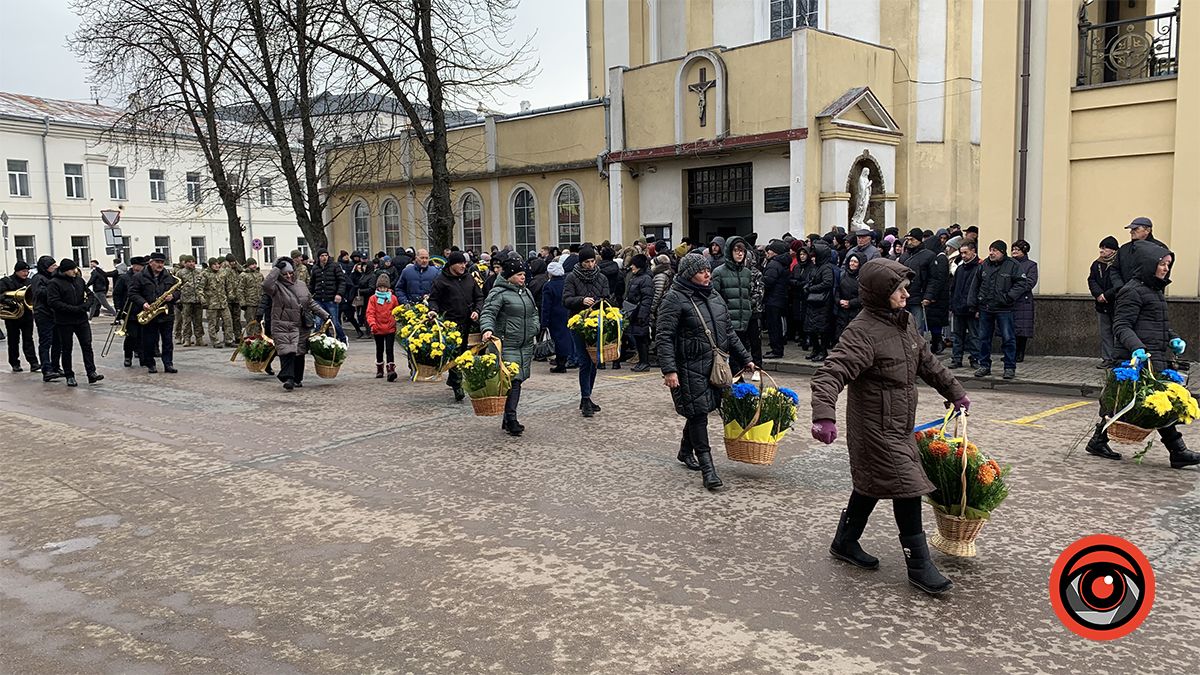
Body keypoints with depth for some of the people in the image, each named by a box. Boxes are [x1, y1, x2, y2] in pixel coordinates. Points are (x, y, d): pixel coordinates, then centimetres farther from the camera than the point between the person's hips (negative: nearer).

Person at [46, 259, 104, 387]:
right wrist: (75, 309, -21)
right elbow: (54, 303, -16)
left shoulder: (79, 280, 9)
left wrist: (86, 306, -7)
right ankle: (69, 376, 13)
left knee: (87, 345, -2)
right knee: (67, 349, 6)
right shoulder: (54, 283, -8)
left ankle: (91, 373, -4)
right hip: (64, 322, -4)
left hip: (82, 319, 4)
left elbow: (89, 295, 15)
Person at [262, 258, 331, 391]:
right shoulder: (277, 286, -2)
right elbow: (266, 285, -26)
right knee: (286, 351, -14)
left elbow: (311, 303, 21)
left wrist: (325, 315, 16)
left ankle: (298, 379, 19)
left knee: (300, 353, 7)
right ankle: (288, 378, -15)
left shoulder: (302, 285, 13)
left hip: (301, 326, 5)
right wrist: (276, 269, -18)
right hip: (282, 326, -4)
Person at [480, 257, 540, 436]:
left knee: (518, 380, 9)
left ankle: (508, 419, 17)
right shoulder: (498, 293, -8)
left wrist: (534, 328, 13)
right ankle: (511, 420, -12)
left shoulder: (526, 292, 18)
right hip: (507, 345, -8)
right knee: (513, 380, -15)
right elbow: (488, 314, -17)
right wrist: (487, 329, -36)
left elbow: (534, 312, 30)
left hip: (526, 345, 8)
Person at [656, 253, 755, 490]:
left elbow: (728, 331, 22)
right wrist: (669, 370, -23)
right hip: (690, 368, -7)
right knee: (698, 413, -7)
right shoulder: (675, 299, -10)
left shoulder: (714, 296, 14)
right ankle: (706, 467, -2)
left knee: (699, 411, 15)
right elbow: (663, 336, -14)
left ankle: (685, 451, 36)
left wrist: (745, 358, 20)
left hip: (715, 365, 7)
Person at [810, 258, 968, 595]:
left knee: (870, 485, 20)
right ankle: (919, 566, 7)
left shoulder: (905, 321, 7)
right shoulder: (862, 332, -22)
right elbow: (831, 374, -32)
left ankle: (845, 543, 37)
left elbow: (927, 362, 22)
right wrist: (824, 415, -46)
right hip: (876, 429, -9)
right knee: (907, 488, -6)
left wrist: (955, 392, 26)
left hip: (898, 427, 9)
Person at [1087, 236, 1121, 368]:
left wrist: (1106, 295, -17)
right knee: (1105, 332, 8)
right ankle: (1107, 358, 12)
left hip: (1116, 304, -6)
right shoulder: (1096, 264, 9)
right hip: (1102, 305, 6)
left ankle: (1117, 358, 2)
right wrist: (1099, 294, -11)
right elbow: (1091, 281, 5)